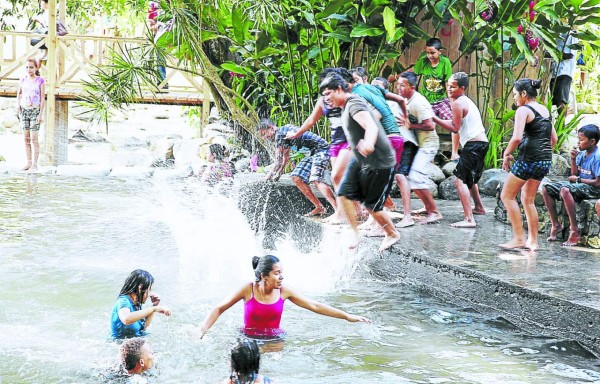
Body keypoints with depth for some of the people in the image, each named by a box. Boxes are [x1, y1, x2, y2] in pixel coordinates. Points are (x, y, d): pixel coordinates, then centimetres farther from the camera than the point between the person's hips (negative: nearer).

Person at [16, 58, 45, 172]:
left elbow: (43, 99, -6)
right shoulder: (23, 80, 6)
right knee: (26, 138, 5)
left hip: (35, 111, -4)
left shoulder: (40, 81, -5)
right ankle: (29, 162, 12)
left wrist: (41, 114, -11)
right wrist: (18, 104, 8)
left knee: (33, 138, -7)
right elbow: (19, 92, 24)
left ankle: (35, 164, -4)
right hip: (24, 111, 4)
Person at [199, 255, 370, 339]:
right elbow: (219, 309, -3)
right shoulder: (248, 290, -12)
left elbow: (315, 306, -1)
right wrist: (202, 331, -15)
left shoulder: (284, 291, -5)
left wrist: (347, 316, -4)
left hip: (274, 340, 2)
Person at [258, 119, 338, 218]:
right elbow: (285, 157, 29)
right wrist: (278, 174, 27)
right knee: (297, 178, 5)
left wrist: (270, 175, 0)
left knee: (316, 180, -26)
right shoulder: (284, 135, 18)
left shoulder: (279, 133, -13)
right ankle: (319, 208, 6)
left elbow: (279, 160, -12)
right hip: (313, 152, 10)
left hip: (321, 148, -10)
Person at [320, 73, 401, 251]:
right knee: (344, 194, -5)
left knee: (372, 205, 1)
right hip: (360, 161, 9)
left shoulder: (354, 105, -23)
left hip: (380, 164, -9)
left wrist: (368, 143, -63)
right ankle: (356, 234, 2)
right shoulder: (347, 106, 8)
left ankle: (392, 234, 25)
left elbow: (371, 126, -42)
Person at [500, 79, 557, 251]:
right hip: (545, 161, 8)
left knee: (507, 196, 3)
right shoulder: (545, 110, 16)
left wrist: (506, 154, -8)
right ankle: (532, 241, 15)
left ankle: (519, 238, -1)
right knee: (528, 199, 17)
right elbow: (553, 139, 20)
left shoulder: (523, 110, -9)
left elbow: (517, 138, -21)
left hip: (528, 159, -8)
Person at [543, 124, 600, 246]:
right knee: (547, 189, 1)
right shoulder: (582, 154, 7)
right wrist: (573, 159, -2)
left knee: (565, 190, -37)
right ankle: (555, 225, 5)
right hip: (579, 186, 9)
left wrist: (578, 179, -10)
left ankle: (574, 231, -33)